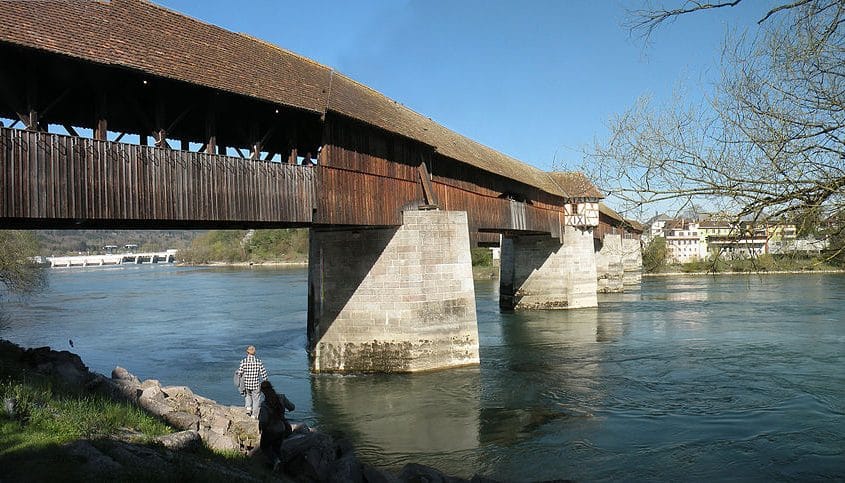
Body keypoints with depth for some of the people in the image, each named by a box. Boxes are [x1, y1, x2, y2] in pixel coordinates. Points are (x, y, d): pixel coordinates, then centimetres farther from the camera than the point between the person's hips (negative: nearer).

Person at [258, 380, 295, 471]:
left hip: (269, 430, -4)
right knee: (277, 447, 27)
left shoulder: (265, 404, -29)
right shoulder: (281, 398, -16)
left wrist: (261, 427, -10)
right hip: (281, 429, 4)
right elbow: (292, 407, -4)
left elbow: (263, 420, -32)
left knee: (265, 447, 22)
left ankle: (275, 460, 3)